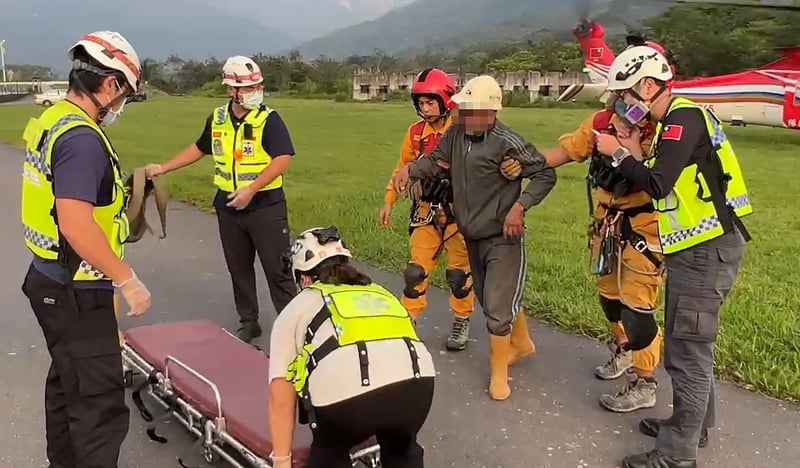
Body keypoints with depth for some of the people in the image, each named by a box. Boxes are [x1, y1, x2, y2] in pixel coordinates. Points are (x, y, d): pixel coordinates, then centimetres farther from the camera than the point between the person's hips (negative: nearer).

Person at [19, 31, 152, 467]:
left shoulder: (49, 121, 7)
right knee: (100, 401, -3)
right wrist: (127, 280, -24)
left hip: (50, 280, 10)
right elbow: (76, 223, -31)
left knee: (67, 382, 24)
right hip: (76, 292, -10)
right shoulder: (82, 138, -23)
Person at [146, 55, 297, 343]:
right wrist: (163, 168, 19)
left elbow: (283, 159, -19)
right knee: (238, 268, 12)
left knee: (277, 268, -3)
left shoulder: (269, 119, -10)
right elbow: (199, 148, 22)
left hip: (266, 206, -5)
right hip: (228, 206, 5)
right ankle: (248, 322, 25)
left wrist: (251, 190, -26)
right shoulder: (217, 119, 6)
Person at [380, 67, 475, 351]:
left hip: (458, 211, -3)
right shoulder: (416, 133, 2)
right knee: (416, 270, 5)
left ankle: (461, 323, 25)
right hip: (426, 212, 3)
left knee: (459, 272, 7)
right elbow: (403, 168, 12)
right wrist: (389, 202, 12)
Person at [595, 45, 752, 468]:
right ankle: (693, 423, 36)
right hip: (695, 248, 11)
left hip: (707, 250, -11)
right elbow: (665, 185, 14)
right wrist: (634, 154, 5)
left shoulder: (685, 117, -15)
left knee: (688, 352, -4)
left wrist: (618, 154, -10)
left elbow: (658, 185, -24)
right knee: (686, 344, 20)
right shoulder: (675, 121, 16)